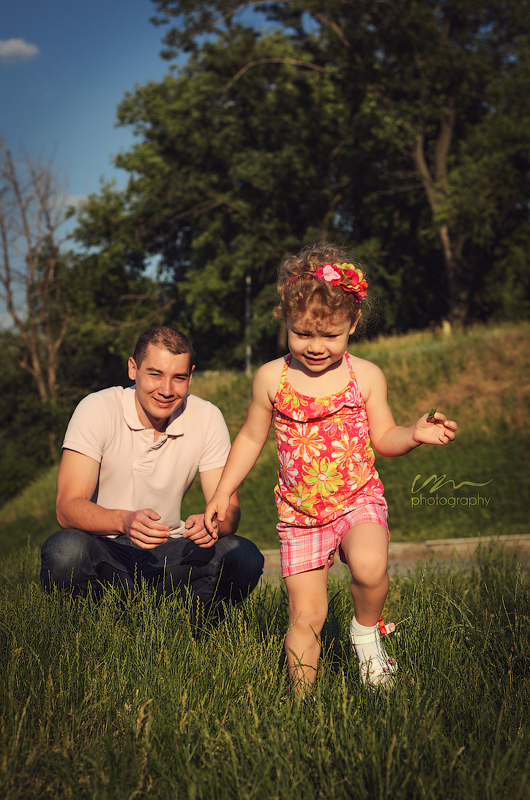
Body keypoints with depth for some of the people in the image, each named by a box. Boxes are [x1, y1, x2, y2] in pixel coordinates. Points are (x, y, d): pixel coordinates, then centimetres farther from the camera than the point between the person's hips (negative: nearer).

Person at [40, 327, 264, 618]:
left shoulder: (207, 418, -7)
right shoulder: (97, 410, -15)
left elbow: (228, 509, -7)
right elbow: (68, 507, -21)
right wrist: (124, 520, -42)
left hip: (169, 554, 2)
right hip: (104, 549, -2)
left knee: (244, 558, -24)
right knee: (64, 552, -35)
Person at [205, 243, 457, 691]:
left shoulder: (366, 377, -2)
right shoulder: (271, 378, -1)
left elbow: (383, 438, 6)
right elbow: (251, 438, 10)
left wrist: (416, 434, -14)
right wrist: (223, 494, 8)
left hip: (359, 499, -1)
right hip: (300, 513, 1)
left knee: (369, 567, -31)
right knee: (305, 616, 1)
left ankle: (366, 631, 1)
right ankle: (303, 698, 21)